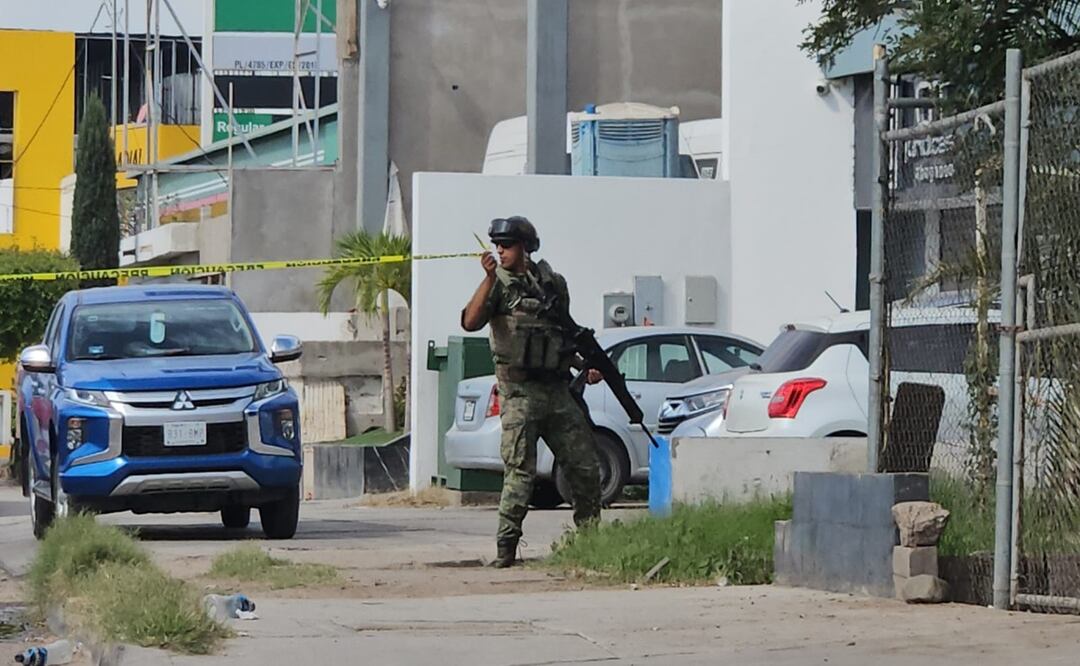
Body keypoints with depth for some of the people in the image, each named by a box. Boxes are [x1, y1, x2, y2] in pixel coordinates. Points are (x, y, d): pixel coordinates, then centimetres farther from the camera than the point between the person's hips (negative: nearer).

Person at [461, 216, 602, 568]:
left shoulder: (554, 284, 13)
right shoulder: (500, 285, 0)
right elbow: (470, 322, -18)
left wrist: (586, 366, 9)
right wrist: (490, 278, -25)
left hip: (558, 390, 4)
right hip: (520, 391, -4)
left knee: (585, 468, 6)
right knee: (520, 472, -9)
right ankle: (505, 548, -5)